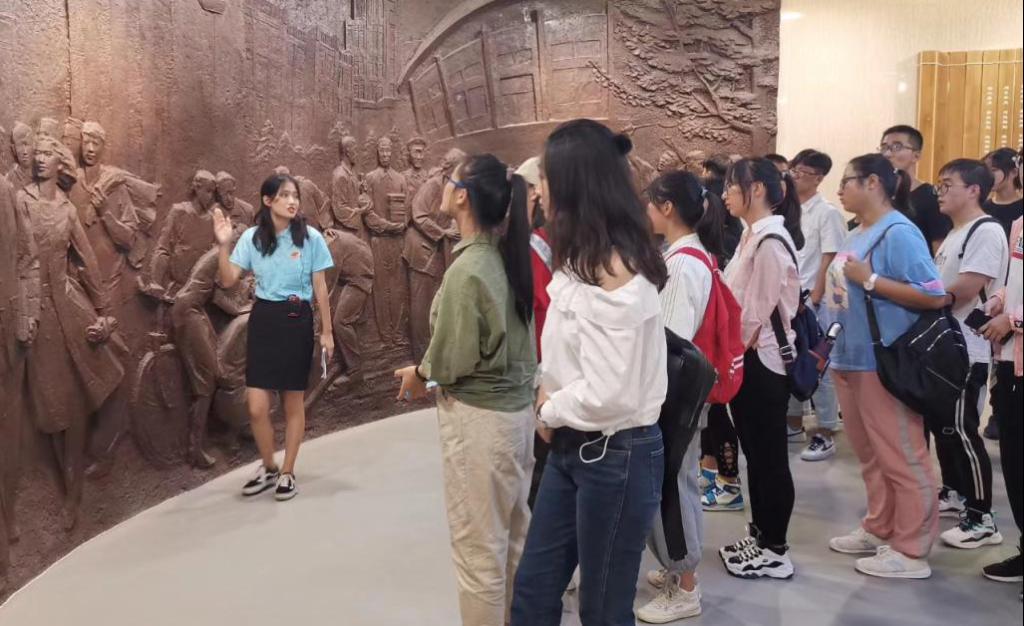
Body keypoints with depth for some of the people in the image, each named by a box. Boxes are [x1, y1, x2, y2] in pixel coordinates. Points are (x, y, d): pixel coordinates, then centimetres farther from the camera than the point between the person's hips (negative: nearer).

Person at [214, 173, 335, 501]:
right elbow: (228, 281, -1)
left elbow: (319, 287, 1)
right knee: (257, 407, 0)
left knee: (293, 402, 8)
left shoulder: (311, 237, -5)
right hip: (263, 320, 2)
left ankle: (287, 473, 23)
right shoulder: (252, 237, 1)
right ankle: (267, 467, 24)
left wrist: (326, 332, 2)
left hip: (297, 320, -1)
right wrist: (224, 245, -14)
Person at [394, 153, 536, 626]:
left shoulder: (467, 269, -20)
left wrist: (419, 373, 1)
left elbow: (453, 359, -18)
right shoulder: (508, 257, 5)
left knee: (479, 548, 5)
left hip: (478, 417, -9)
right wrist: (430, 370, 11)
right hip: (517, 408, 9)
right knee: (514, 537, 19)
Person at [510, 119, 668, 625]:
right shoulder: (585, 259, 8)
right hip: (573, 447, 9)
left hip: (615, 456, -9)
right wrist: (551, 398, 2)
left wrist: (550, 410, -9)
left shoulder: (611, 273, -23)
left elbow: (609, 394, -27)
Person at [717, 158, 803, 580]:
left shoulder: (771, 240, -18)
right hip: (745, 361, 10)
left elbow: (762, 310, -20)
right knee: (754, 454, 17)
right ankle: (760, 536, 29)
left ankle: (775, 550, 11)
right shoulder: (753, 236, 13)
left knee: (770, 457, 1)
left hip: (761, 362, -10)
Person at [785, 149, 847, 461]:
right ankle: (794, 423, 26)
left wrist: (813, 299, -15)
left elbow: (830, 261, -11)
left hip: (812, 301, -7)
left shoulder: (827, 213, -8)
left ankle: (825, 433, 5)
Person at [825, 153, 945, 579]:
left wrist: (870, 279, -21)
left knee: (902, 458, 1)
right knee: (870, 455, 18)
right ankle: (878, 530, 31)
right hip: (852, 359, 9)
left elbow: (934, 296, -21)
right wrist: (833, 346, 15)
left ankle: (911, 551, 10)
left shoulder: (899, 232, -15)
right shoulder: (857, 235, 12)